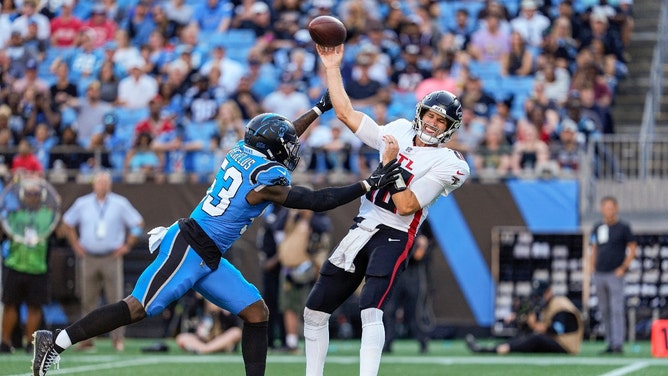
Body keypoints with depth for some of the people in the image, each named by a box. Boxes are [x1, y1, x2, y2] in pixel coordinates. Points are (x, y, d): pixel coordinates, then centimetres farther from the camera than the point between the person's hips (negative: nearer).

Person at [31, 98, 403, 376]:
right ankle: (57, 341, -9)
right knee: (138, 308, -12)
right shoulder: (266, 180, -15)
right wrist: (370, 184, -9)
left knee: (256, 313, 6)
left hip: (209, 259, 10)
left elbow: (278, 139, 30)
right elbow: (317, 201, -13)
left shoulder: (244, 153, 9)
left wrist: (321, 108, 35)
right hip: (189, 250, -10)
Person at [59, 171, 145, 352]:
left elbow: (138, 223, 6)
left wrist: (127, 245, 2)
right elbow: (67, 223, 18)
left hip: (112, 257, -2)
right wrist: (76, 245, 11)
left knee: (116, 299, -6)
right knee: (88, 301, 4)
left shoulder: (120, 204, 0)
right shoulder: (82, 204, 5)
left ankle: (118, 339, -2)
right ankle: (87, 339, 9)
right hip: (88, 258, 2)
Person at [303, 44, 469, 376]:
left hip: (393, 238, -7)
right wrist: (333, 68, 6)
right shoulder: (398, 132, 8)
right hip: (360, 229, 7)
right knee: (315, 309, 9)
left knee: (371, 311, -27)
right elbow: (346, 113, 11)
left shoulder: (447, 164, -11)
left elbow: (405, 206, -17)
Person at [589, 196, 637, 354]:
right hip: (599, 274, 6)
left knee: (616, 310, -12)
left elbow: (633, 249, -1)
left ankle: (618, 344, -15)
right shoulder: (597, 228, 14)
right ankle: (610, 343, 12)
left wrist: (623, 268, -9)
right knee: (604, 311, 7)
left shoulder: (623, 227, -1)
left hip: (615, 275, -6)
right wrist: (593, 268, 10)